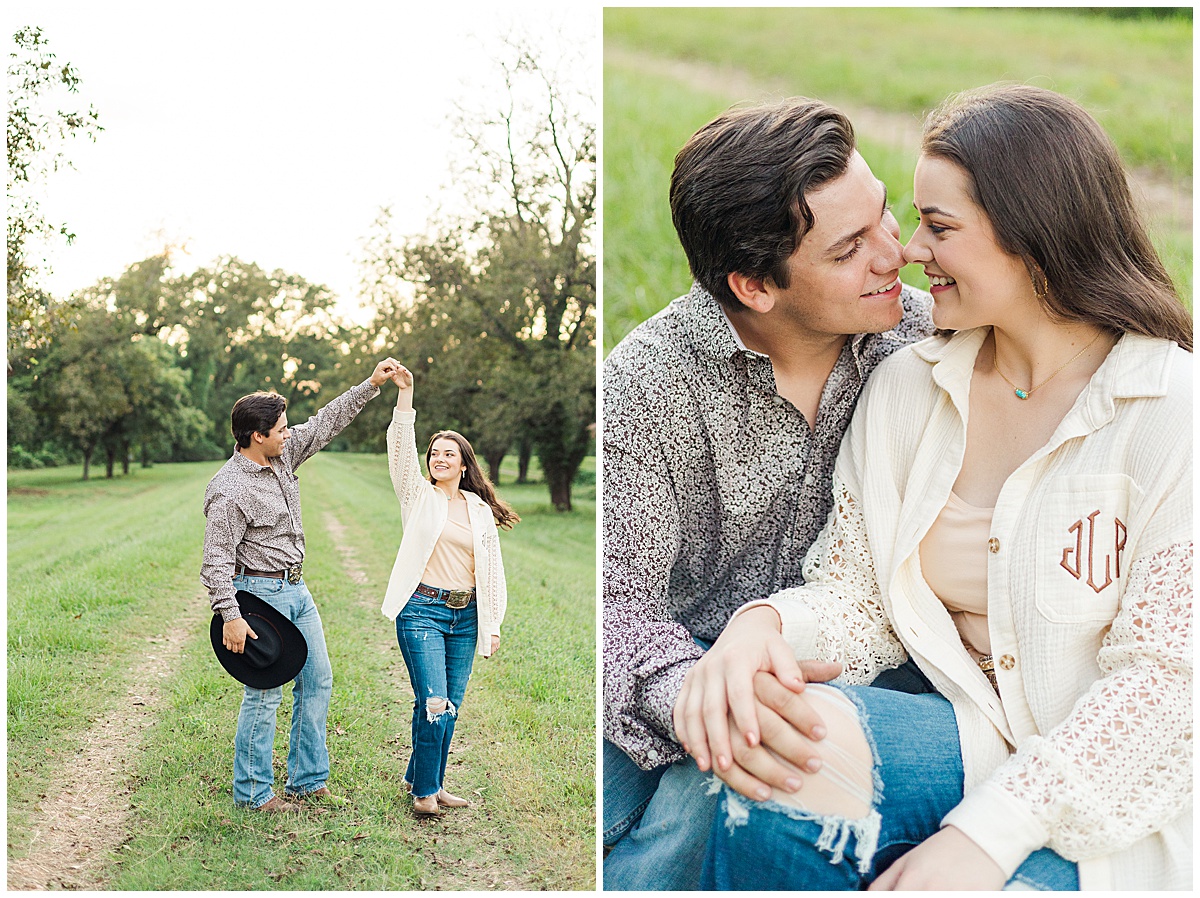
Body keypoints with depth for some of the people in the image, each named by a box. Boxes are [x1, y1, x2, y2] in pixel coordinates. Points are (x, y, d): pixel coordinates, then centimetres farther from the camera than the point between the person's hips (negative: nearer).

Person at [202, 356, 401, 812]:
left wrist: (370, 385, 7)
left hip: (296, 589, 9)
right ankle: (252, 791, 11)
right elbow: (216, 561, -20)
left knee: (318, 680, 12)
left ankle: (307, 780, 22)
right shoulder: (230, 491, -21)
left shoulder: (282, 454, 2)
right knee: (265, 693, -3)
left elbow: (325, 423, 12)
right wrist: (231, 617, -26)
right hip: (260, 592, -9)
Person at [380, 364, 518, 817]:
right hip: (422, 612, -4)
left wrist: (493, 624, 7)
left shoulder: (481, 511, 11)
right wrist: (405, 394, -22)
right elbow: (401, 447, -11)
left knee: (451, 706, 8)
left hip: (466, 616, 4)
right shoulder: (418, 496, 3)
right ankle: (424, 792, 3)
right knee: (434, 704, -11)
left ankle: (425, 780, 23)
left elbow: (492, 570, 12)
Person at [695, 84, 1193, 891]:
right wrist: (765, 626, -20)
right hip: (962, 736, 3)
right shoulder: (906, 389, 5)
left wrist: (986, 832, -23)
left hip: (1115, 807, -3)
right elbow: (858, 597, 5)